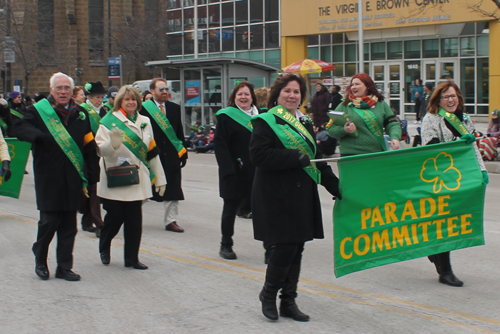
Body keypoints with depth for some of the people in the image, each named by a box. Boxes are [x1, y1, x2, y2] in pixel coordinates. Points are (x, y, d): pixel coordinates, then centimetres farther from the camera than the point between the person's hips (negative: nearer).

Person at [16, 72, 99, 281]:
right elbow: (21, 128, -11)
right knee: (49, 220, -5)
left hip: (73, 178, 4)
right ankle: (40, 259, 20)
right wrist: (37, 135, -32)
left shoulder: (81, 114, 11)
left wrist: (92, 171, 4)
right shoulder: (39, 111, 0)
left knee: (68, 224, 6)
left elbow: (89, 145, 11)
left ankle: (64, 267, 15)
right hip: (48, 177, -3)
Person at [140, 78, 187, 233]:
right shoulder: (144, 108, -5)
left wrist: (183, 153, 7)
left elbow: (180, 132, 10)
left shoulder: (174, 108, 8)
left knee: (172, 190, 4)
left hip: (171, 155, 3)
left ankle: (171, 221, 12)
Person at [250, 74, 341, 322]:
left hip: (303, 194, 7)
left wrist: (335, 185, 14)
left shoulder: (304, 122, 17)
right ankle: (268, 294, 14)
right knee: (285, 246, -9)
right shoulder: (266, 121, -6)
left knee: (296, 248, 9)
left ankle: (288, 302, 19)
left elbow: (315, 157, 20)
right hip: (278, 195, -7)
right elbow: (260, 154, -18)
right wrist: (296, 158, -22)